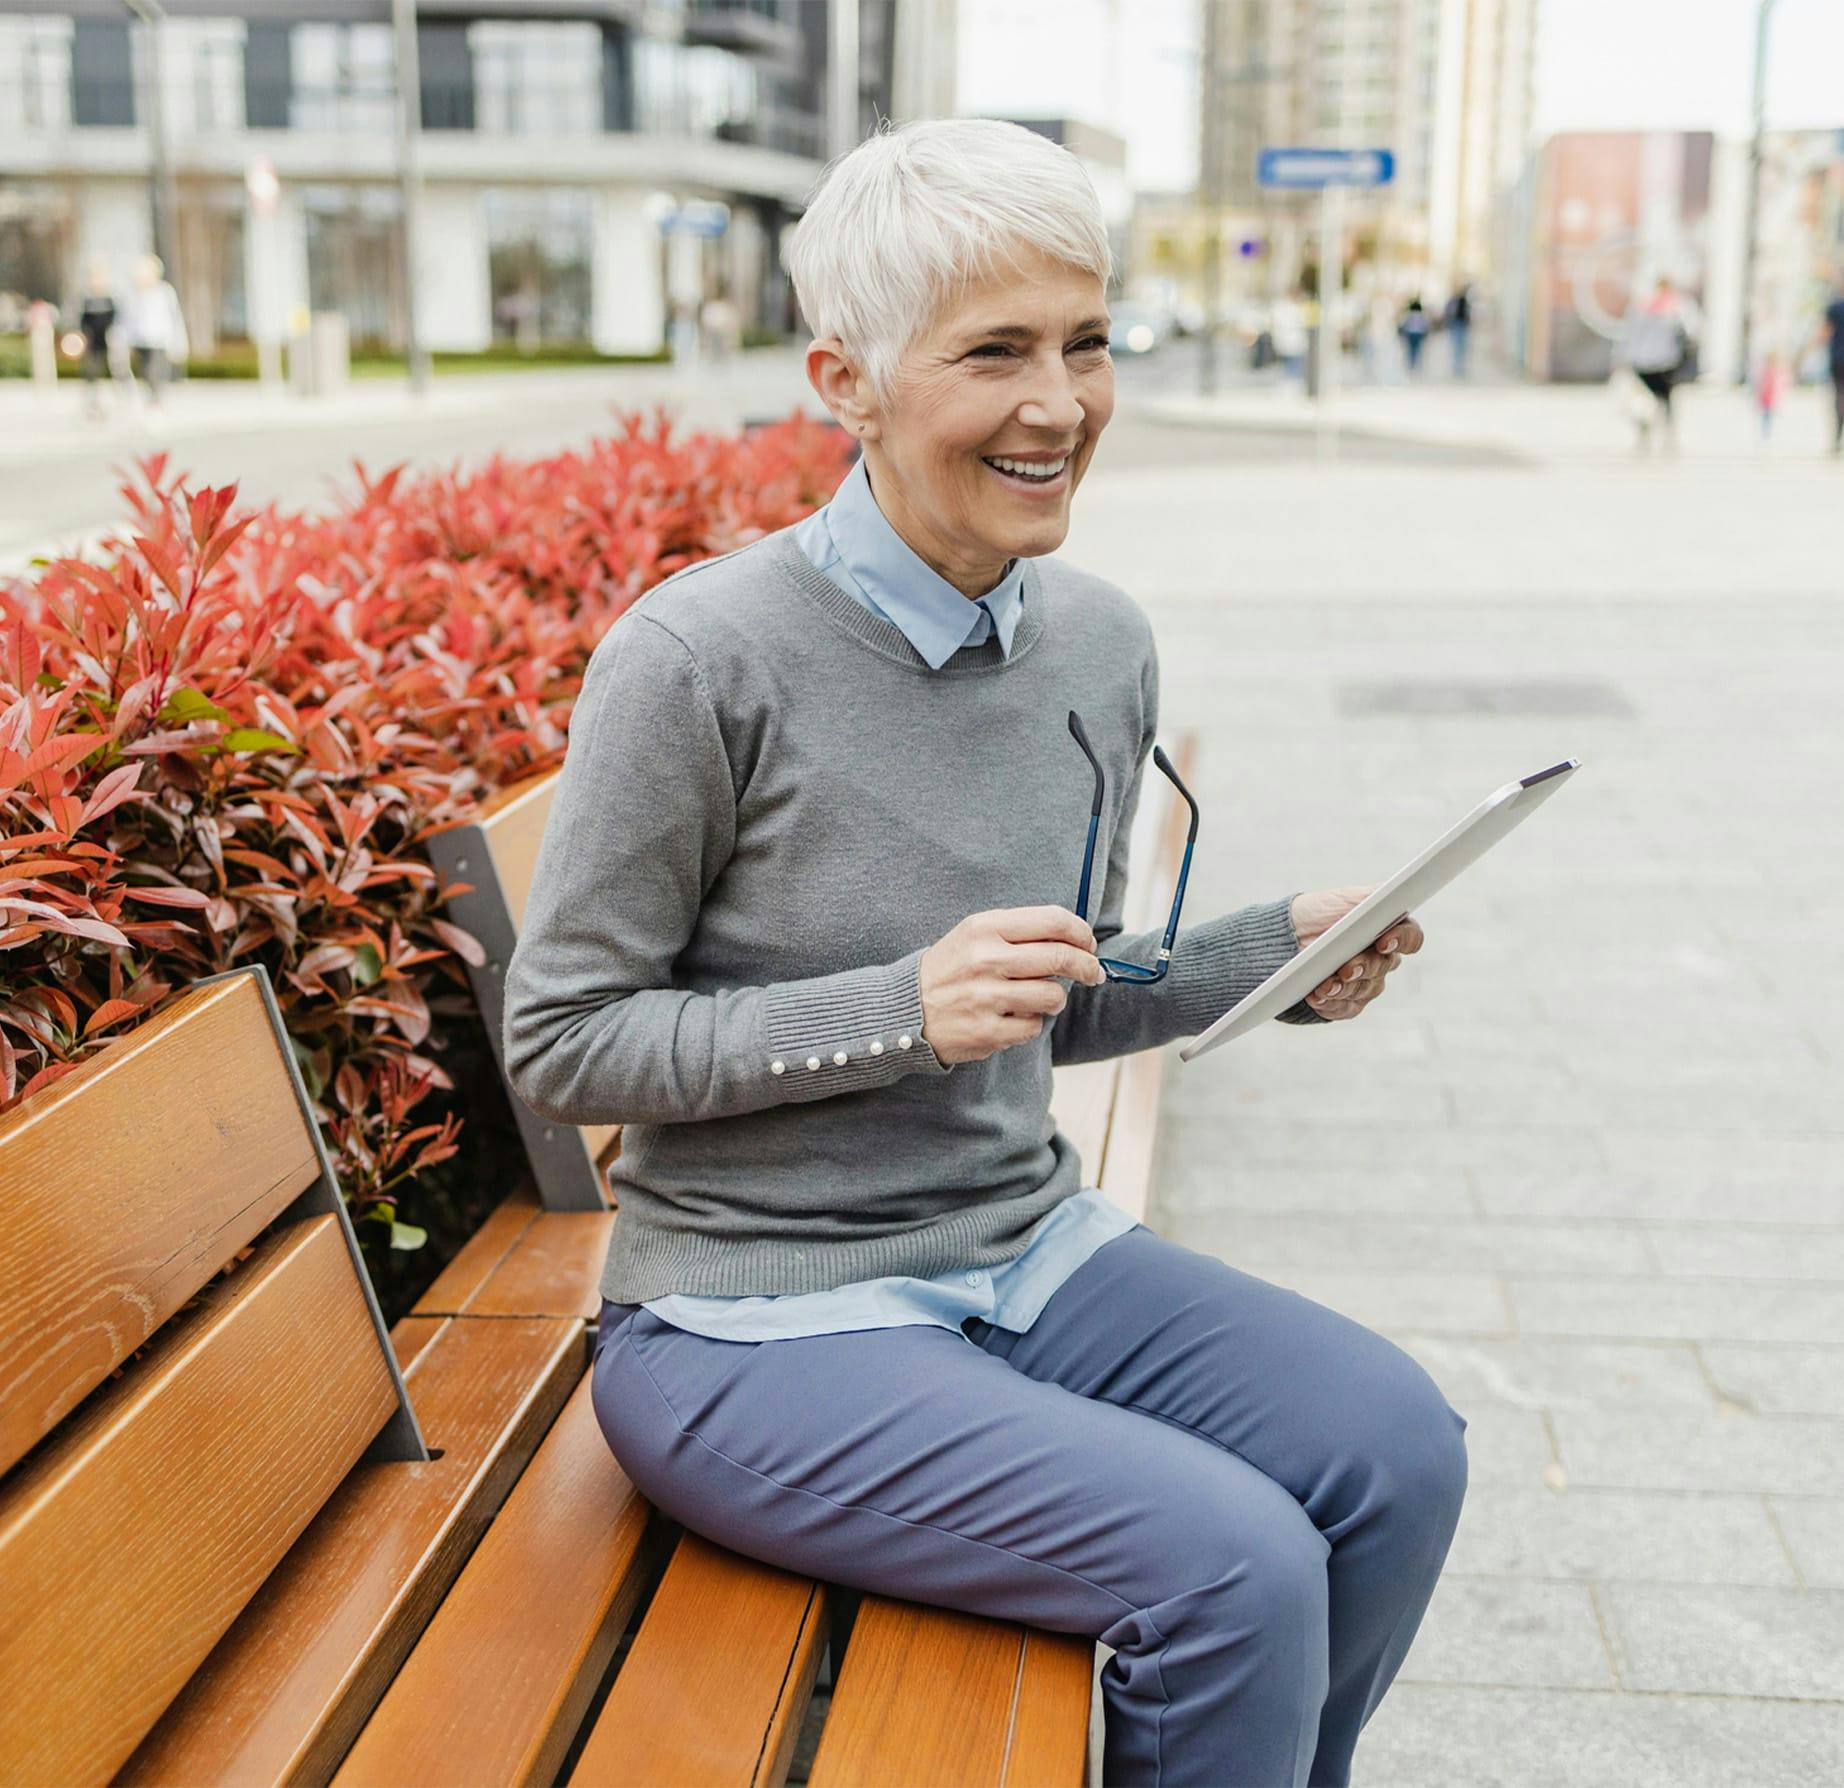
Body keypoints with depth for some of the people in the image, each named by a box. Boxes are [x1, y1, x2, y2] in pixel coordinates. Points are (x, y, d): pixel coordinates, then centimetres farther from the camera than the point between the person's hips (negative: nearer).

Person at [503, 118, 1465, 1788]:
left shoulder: (1102, 643, 2)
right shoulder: (699, 660, -19)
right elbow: (558, 1042, -13)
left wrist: (1272, 954, -5)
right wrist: (902, 1009, -24)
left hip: (1027, 1248, 7)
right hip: (761, 1316, -6)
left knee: (1397, 1447, -8)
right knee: (1232, 1562, -20)